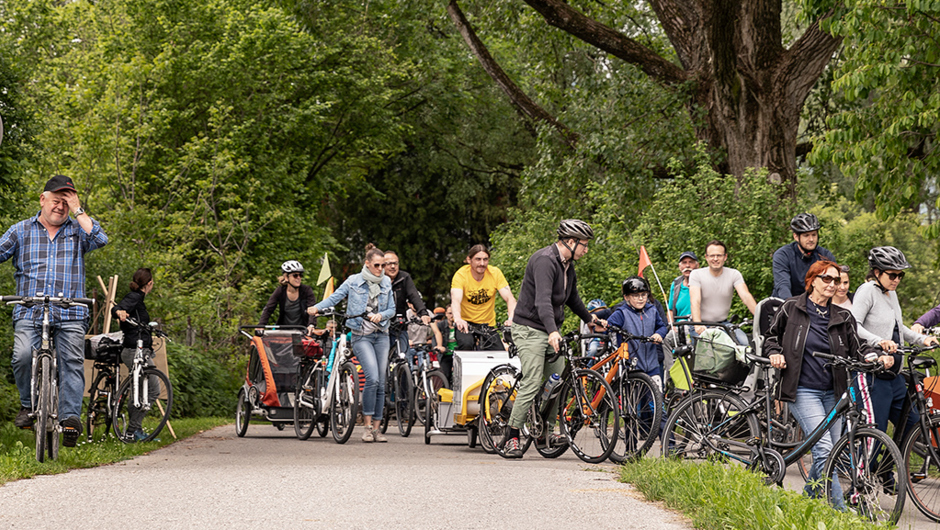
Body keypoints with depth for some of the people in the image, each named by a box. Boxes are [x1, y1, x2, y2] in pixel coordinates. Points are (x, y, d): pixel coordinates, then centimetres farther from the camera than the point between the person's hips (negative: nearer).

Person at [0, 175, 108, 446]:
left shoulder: (77, 230, 13)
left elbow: (99, 240, -6)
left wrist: (78, 210, -3)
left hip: (70, 314, 0)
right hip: (29, 312, 0)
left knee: (72, 362, -10)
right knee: (23, 356, -20)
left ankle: (70, 417, -11)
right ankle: (28, 404, 3)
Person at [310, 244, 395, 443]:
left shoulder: (386, 283, 9)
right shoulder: (354, 281, -1)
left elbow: (392, 309, 12)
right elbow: (335, 297, -3)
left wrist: (381, 315, -9)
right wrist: (318, 307, -20)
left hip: (381, 335, 4)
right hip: (361, 336, -4)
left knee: (381, 383, 2)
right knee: (372, 378, -21)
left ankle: (376, 427, 8)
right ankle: (367, 425, -13)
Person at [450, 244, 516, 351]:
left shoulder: (495, 273, -10)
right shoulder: (461, 275, -16)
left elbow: (509, 298, -17)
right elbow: (455, 300, -31)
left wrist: (511, 318, -39)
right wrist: (458, 319, -53)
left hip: (488, 324, 3)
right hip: (465, 322, -3)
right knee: (466, 344, -33)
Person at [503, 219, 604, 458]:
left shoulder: (567, 265, 11)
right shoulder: (544, 260, -20)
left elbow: (572, 297, 29)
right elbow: (542, 300, -33)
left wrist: (590, 318, 38)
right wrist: (552, 331, -45)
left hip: (551, 330, 9)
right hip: (530, 329, -9)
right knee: (532, 383, -14)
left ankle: (545, 432, 14)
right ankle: (511, 439, -8)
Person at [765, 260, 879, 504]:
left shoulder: (842, 317, 8)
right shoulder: (792, 308, 0)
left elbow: (857, 347, 3)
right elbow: (772, 335, 13)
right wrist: (774, 353, -7)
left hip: (832, 392, 5)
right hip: (803, 391, -5)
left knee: (829, 453, 6)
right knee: (824, 449, -16)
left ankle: (808, 498, 27)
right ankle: (838, 509, -17)